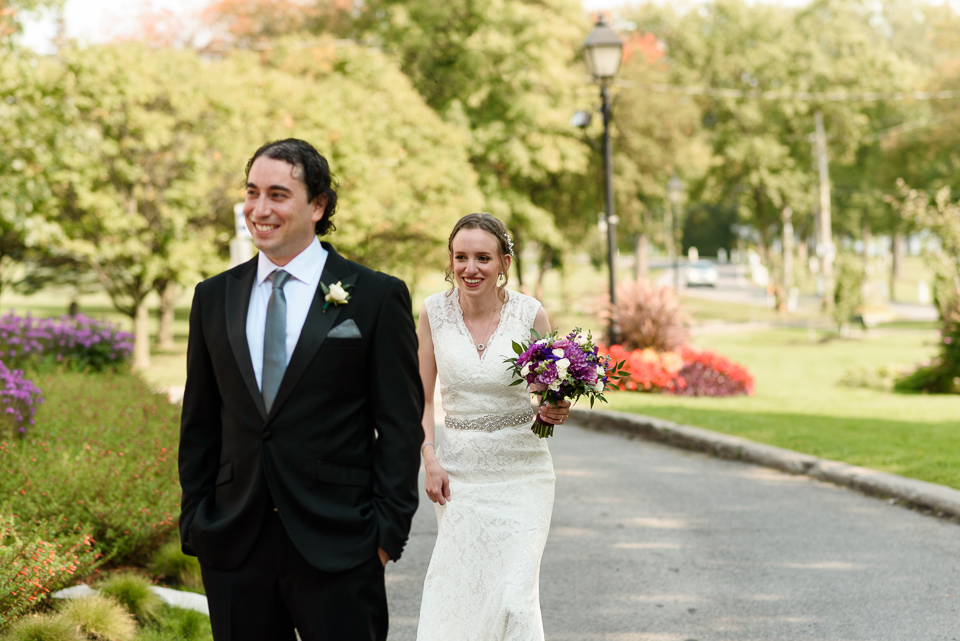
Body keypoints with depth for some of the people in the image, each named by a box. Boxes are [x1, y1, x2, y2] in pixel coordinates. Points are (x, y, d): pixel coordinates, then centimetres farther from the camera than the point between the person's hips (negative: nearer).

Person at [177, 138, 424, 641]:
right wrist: (194, 522, 7)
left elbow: (400, 425, -2)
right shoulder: (214, 298, 10)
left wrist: (388, 530, -8)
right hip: (233, 544, 4)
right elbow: (199, 424, 13)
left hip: (337, 546, -3)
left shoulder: (377, 296, -1)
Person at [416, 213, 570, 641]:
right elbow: (422, 397, 6)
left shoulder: (530, 314, -8)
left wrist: (554, 412, -18)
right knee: (457, 591, 4)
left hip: (520, 472, -2)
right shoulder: (435, 312, -3)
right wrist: (430, 458, -5)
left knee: (515, 597, -11)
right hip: (459, 471, 2)